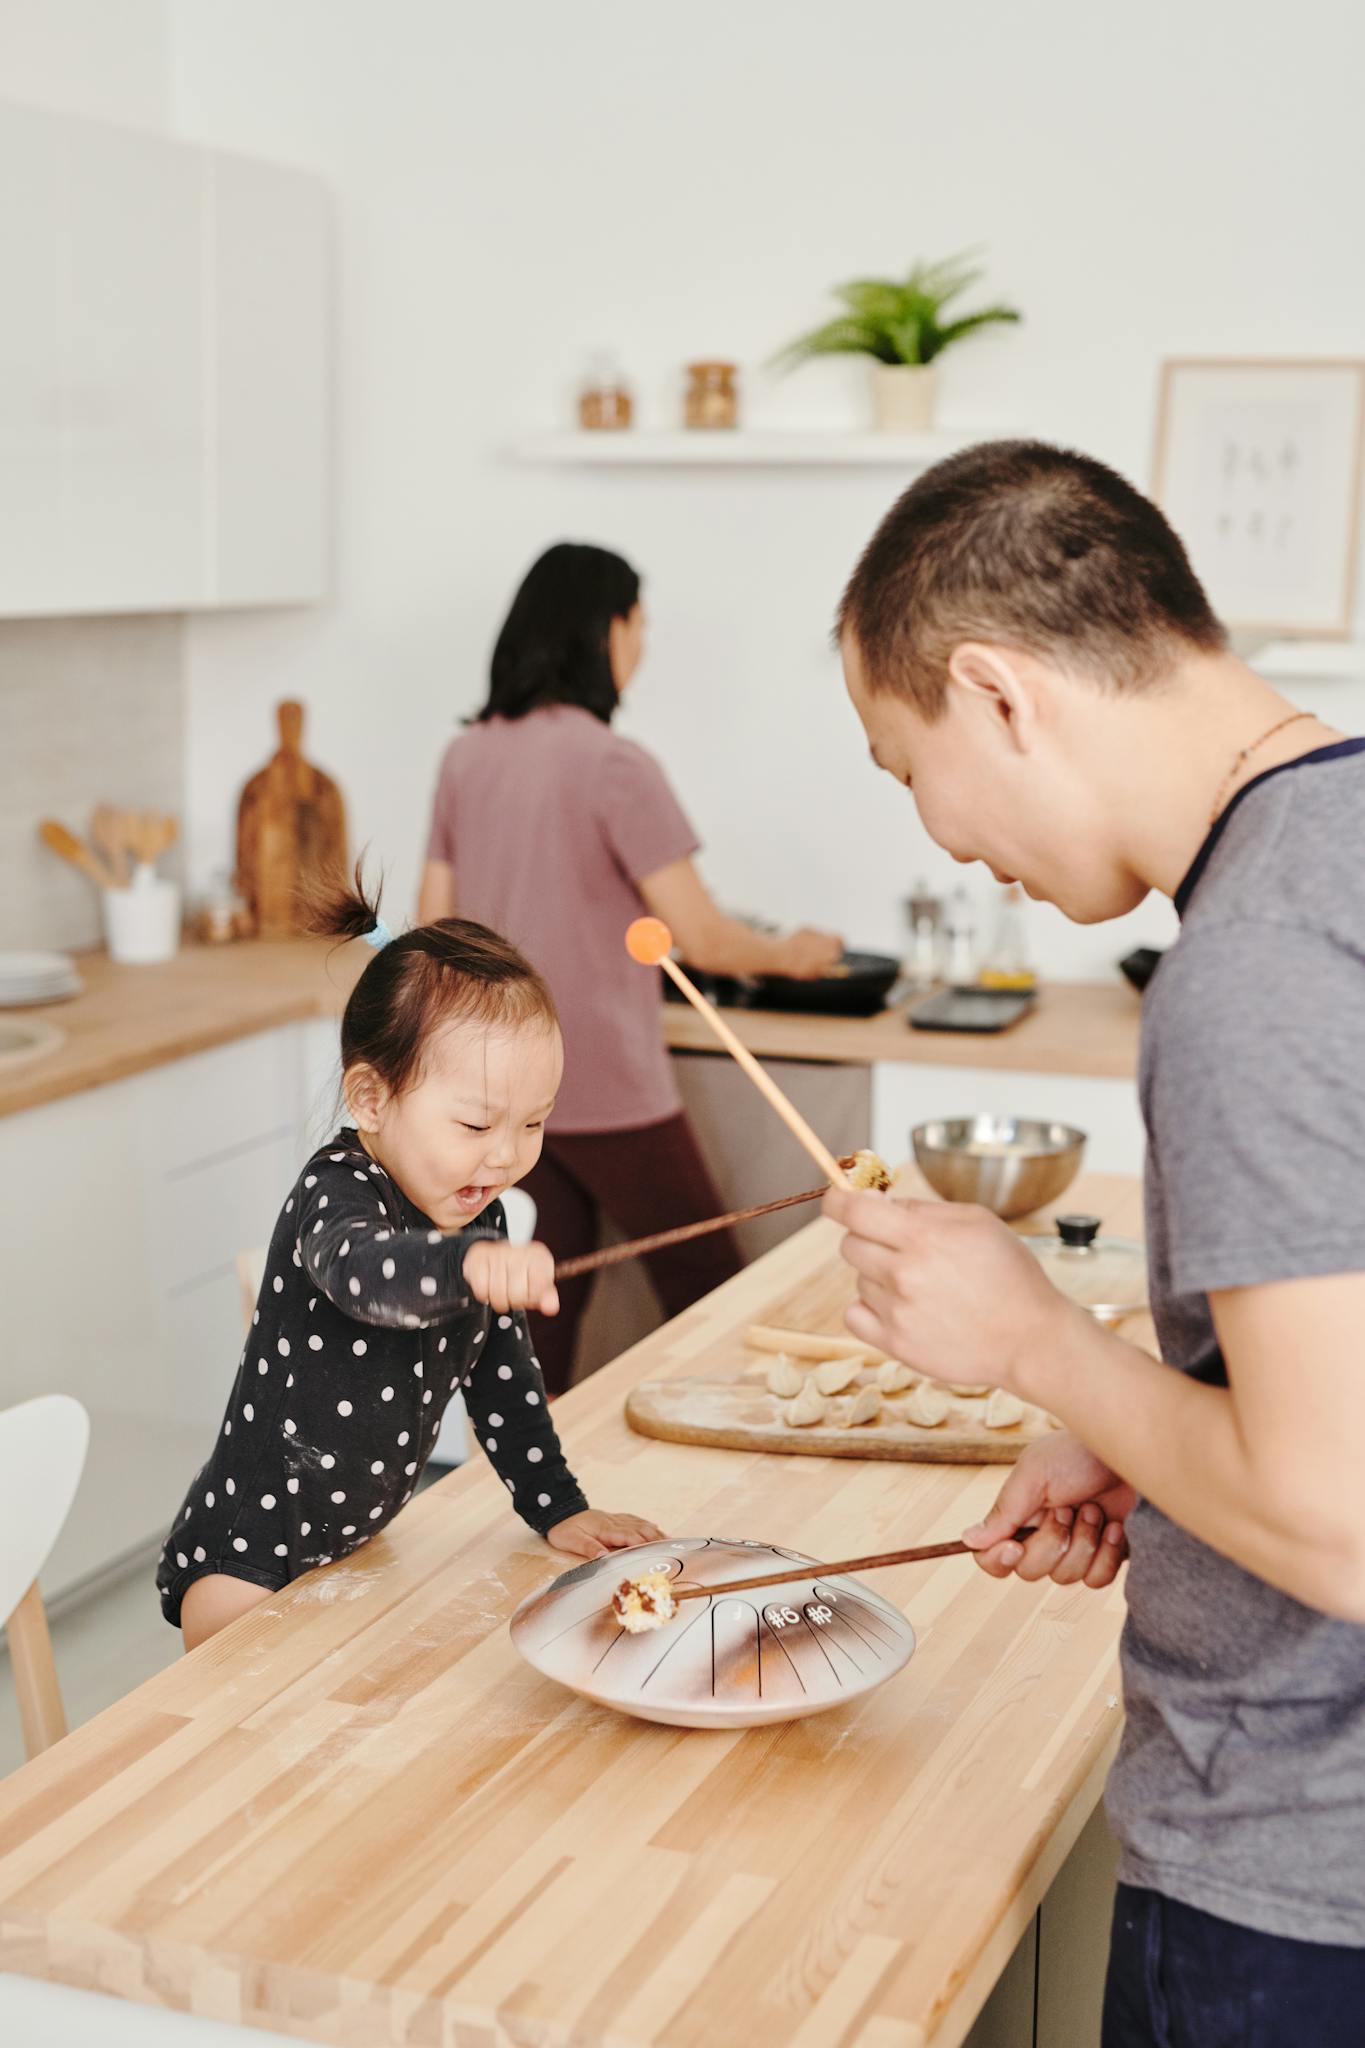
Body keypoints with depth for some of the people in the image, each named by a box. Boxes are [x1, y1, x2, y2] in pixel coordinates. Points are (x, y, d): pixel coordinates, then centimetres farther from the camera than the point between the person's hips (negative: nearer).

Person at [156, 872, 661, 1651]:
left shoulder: (480, 1218, -1)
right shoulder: (336, 1194, -25)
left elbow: (502, 1373, 10)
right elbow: (362, 1270, -50)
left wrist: (558, 1508, 6)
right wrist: (467, 1265, -70)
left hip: (354, 1547, 7)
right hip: (244, 1558, -7)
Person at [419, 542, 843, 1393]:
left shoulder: (467, 757, 5)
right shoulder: (613, 764, -15)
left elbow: (436, 926, 10)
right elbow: (704, 940, -14)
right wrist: (792, 954, 4)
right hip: (606, 1089, -7)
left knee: (545, 1302, 12)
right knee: (709, 1292, 6)